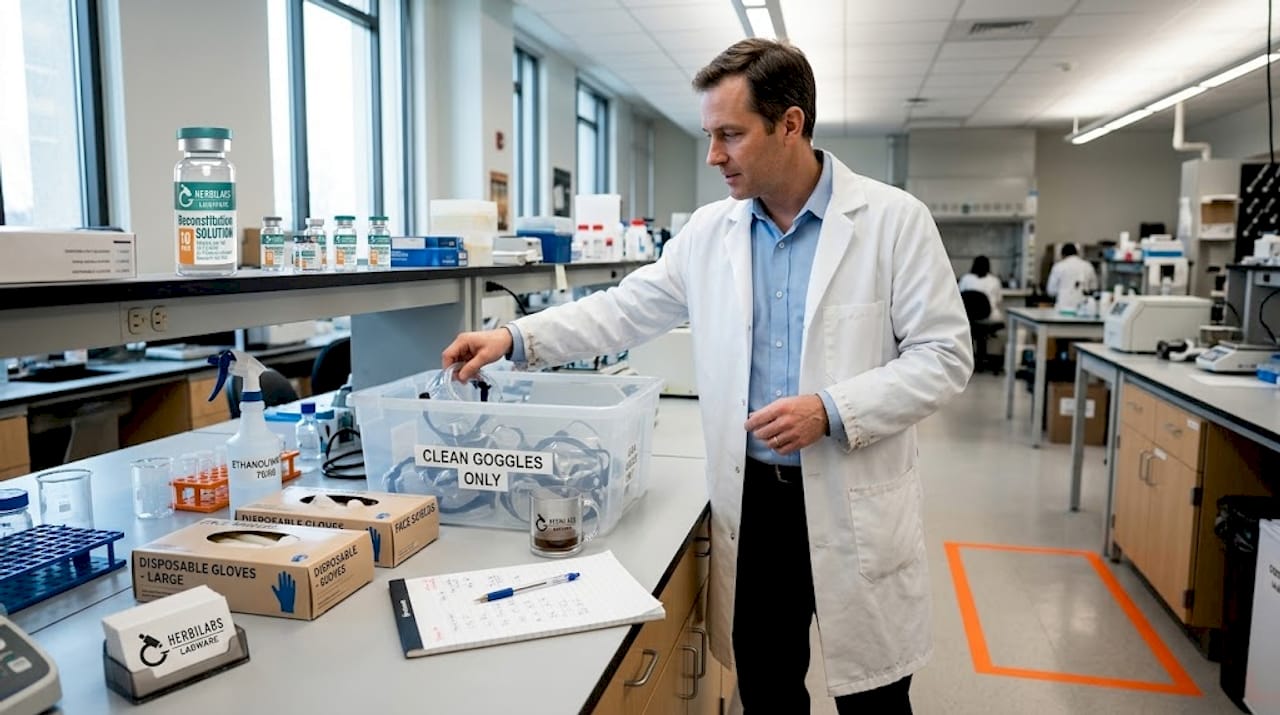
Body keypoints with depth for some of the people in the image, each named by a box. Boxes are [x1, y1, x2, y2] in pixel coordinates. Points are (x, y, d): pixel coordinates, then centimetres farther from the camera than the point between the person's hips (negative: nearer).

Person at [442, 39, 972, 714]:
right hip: (750, 500, 3)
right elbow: (627, 308, 9)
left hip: (854, 505, -3)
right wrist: (516, 337, 0)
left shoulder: (894, 219, -7)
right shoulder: (710, 231, 4)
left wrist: (833, 410, -20)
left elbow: (944, 355, -7)